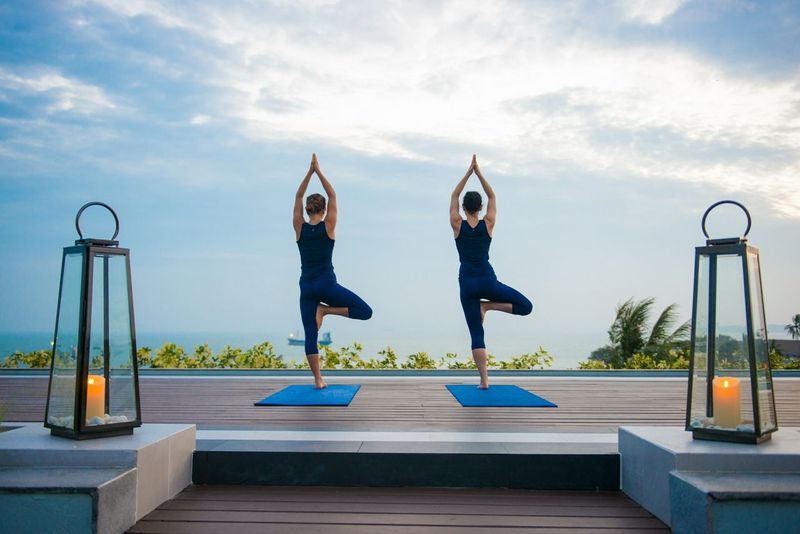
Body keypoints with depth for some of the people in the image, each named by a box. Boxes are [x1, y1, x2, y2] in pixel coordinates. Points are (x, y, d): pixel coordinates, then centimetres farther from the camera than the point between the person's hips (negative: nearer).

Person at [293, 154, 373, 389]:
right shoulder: (328, 226, -6)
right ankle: (324, 310, -7)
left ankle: (318, 380, 2)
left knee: (310, 336, 6)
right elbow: (332, 196, 0)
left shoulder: (299, 228, 0)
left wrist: (310, 171, 5)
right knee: (365, 311, 6)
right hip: (327, 285, -3)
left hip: (306, 287, 4)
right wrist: (319, 171, 1)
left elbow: (298, 197, 7)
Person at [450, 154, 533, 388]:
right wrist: (479, 173, 8)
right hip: (487, 280, -1)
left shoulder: (457, 225, -2)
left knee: (476, 334, 3)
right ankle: (487, 305, -4)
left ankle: (484, 380, -6)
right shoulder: (488, 224, -1)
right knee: (525, 306, 15)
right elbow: (492, 197, 12)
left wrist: (469, 172, 8)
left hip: (467, 283, 1)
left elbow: (453, 196, 10)